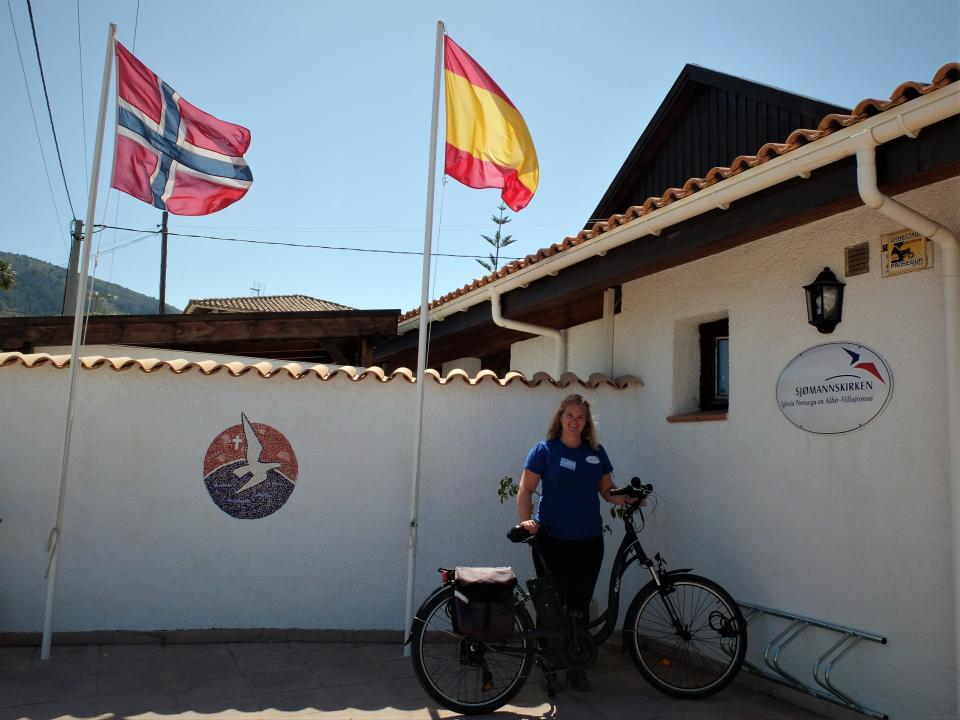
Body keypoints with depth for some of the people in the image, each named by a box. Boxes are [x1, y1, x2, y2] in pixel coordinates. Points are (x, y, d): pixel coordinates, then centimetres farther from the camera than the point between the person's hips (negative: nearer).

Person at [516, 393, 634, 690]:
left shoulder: (596, 452, 9)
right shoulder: (545, 449, -2)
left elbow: (607, 490, 13)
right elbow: (525, 490, -5)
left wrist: (627, 499, -6)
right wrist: (526, 521, -21)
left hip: (589, 540, 3)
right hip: (552, 540, -3)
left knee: (580, 606, 10)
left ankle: (576, 667, 23)